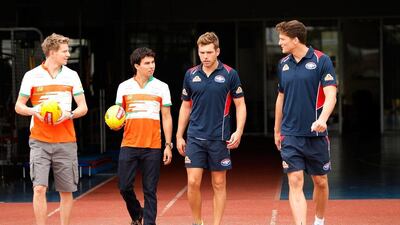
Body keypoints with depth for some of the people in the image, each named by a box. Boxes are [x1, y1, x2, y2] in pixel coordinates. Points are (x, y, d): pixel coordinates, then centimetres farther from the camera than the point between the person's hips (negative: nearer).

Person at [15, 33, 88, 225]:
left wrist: (69, 114, -11)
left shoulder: (71, 75, 8)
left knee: (66, 191, 5)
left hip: (66, 142, 2)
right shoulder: (32, 75, 2)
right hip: (40, 141, -2)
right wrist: (35, 111, -13)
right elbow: (19, 106, 7)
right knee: (39, 188, -10)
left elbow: (83, 107, 9)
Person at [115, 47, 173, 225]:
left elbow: (166, 117, 7)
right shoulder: (124, 87, 6)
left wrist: (168, 145, 1)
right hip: (129, 145, 1)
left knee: (150, 190, 0)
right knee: (124, 186, 0)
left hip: (153, 146, -1)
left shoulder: (161, 87, 5)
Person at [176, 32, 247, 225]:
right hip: (195, 137, 2)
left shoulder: (230, 74, -3)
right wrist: (179, 136, 10)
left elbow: (240, 105, 1)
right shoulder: (191, 75, 5)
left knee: (219, 184, 5)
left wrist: (239, 132, -11)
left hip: (219, 138, -1)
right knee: (193, 182, -5)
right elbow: (185, 107, 13)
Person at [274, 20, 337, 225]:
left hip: (316, 135, -2)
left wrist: (322, 119, -32)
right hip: (290, 135, 3)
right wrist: (277, 130, 21)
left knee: (320, 182, 10)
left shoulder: (321, 60, -7)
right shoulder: (283, 64, 8)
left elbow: (331, 95, -14)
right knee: (295, 182, -8)